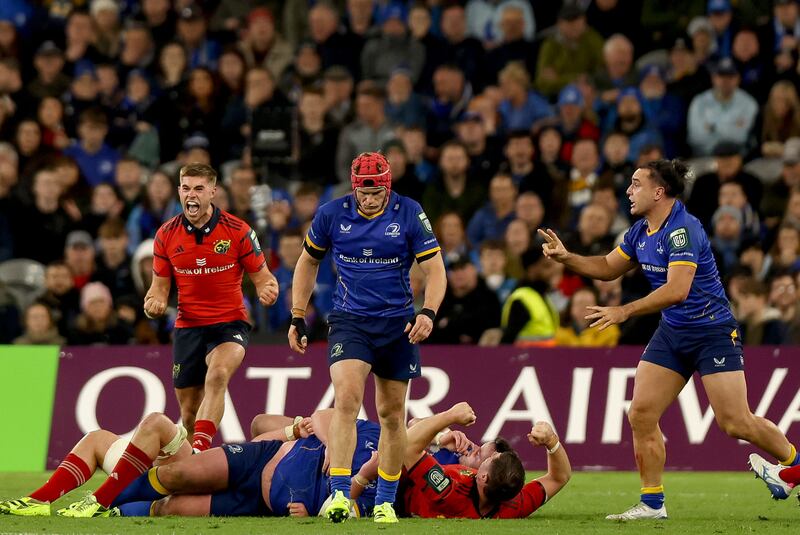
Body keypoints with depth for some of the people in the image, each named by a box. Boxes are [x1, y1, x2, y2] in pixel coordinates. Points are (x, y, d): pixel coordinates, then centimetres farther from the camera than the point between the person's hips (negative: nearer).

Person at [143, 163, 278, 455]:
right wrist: (154, 302, -12)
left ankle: (200, 448, -45)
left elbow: (261, 276, 1)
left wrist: (267, 290, -23)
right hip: (188, 328, 4)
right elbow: (160, 285, 11)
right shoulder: (167, 234, 1)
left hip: (229, 324, -4)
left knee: (217, 375, -34)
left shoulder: (238, 231, -7)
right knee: (188, 411, 6)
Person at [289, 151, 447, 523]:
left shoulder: (409, 214, -7)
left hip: (397, 324, 1)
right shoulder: (331, 214, -3)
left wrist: (428, 312, -22)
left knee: (392, 413, 7)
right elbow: (308, 261, 12)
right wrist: (297, 317, 9)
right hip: (349, 321, -1)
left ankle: (385, 501, 19)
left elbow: (435, 269, -5)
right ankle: (339, 494, -25)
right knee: (346, 399, -21)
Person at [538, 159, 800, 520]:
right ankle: (652, 503, 4)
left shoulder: (682, 230, -22)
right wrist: (566, 258, 5)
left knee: (735, 423, -10)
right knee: (640, 415, -3)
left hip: (712, 332, -8)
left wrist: (624, 312, -32)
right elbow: (608, 268, 20)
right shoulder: (640, 231, 5)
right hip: (671, 334, 8)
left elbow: (677, 289, -32)